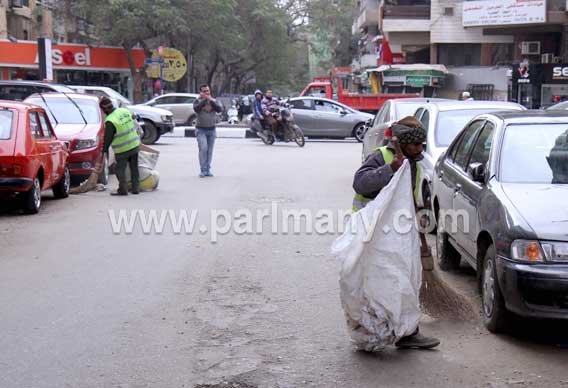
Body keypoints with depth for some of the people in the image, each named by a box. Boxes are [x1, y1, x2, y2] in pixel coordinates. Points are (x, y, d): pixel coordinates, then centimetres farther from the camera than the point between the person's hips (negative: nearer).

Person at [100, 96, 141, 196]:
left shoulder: (110, 121, -19)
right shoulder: (125, 111, 1)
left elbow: (108, 138, -13)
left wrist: (104, 149, 0)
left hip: (122, 150, -7)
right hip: (135, 145, 7)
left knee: (120, 170, 5)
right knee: (134, 168, 15)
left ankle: (123, 189, 4)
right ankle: (136, 188, 20)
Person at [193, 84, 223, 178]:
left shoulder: (215, 101, 7)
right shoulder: (197, 101, 1)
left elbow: (220, 109, -11)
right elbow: (196, 109, -20)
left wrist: (211, 100, -17)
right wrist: (204, 99, -19)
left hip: (212, 129, 3)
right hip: (201, 129, -3)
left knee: (210, 150, 3)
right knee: (203, 149, -16)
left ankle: (208, 170, 11)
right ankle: (203, 170, -14)